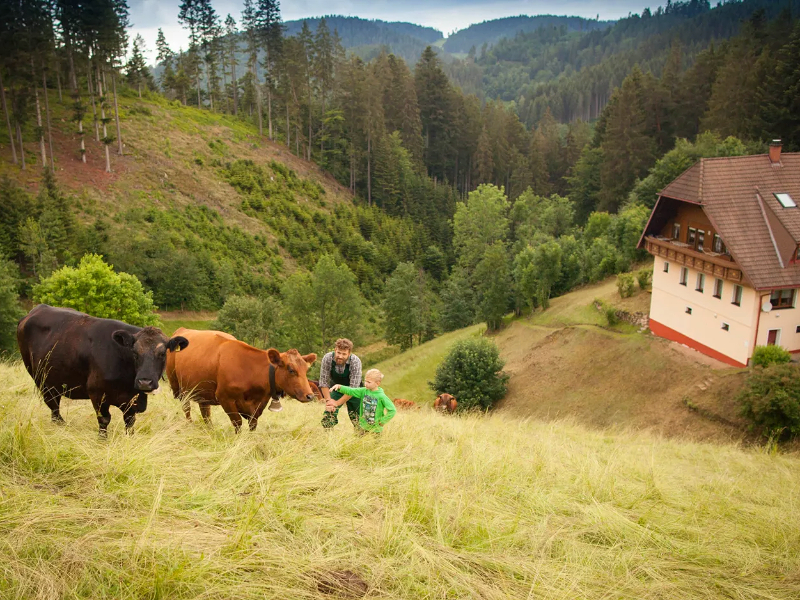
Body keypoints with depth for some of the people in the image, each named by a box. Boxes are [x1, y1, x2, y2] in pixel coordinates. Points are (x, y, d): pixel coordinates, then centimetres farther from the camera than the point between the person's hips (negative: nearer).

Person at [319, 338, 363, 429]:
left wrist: (337, 403, -25)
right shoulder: (327, 359, -25)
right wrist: (328, 400, -20)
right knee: (327, 419, -9)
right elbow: (324, 382, -14)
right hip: (335, 388, 2)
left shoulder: (355, 362, -30)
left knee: (357, 421, -3)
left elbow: (353, 388, -27)